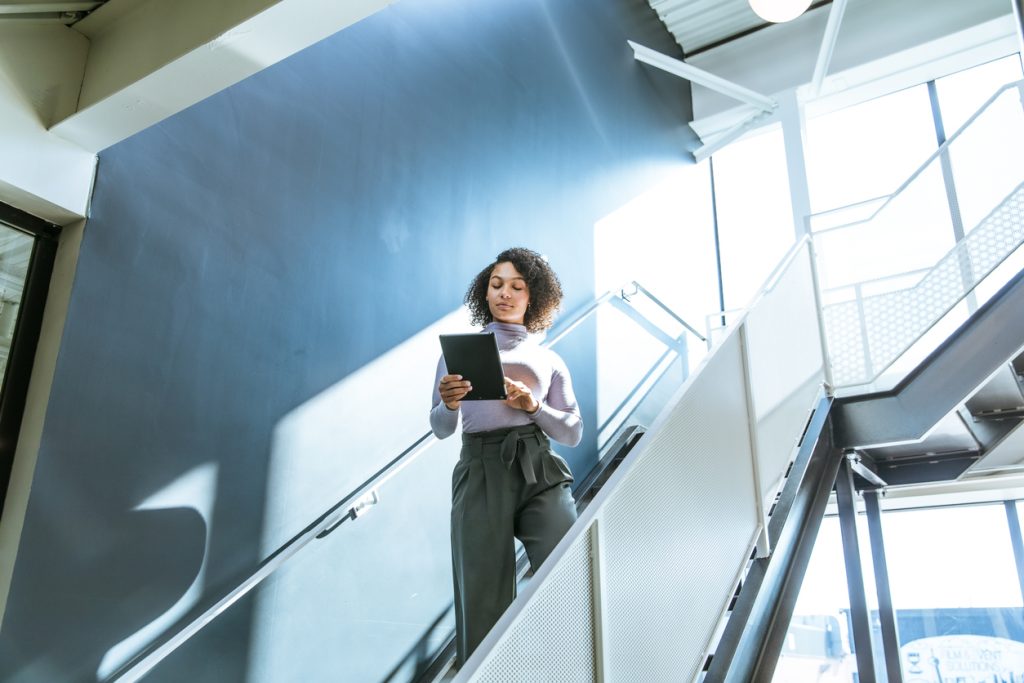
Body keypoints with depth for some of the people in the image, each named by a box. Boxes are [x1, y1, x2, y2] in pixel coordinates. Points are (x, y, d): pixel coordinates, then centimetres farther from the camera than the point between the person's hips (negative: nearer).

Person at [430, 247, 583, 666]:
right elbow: (440, 429, 9)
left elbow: (573, 433, 14)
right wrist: (448, 404, -13)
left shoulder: (549, 360, 20)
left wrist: (533, 406, -4)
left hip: (540, 472, 1)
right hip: (480, 473, -1)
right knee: (483, 597, 0)